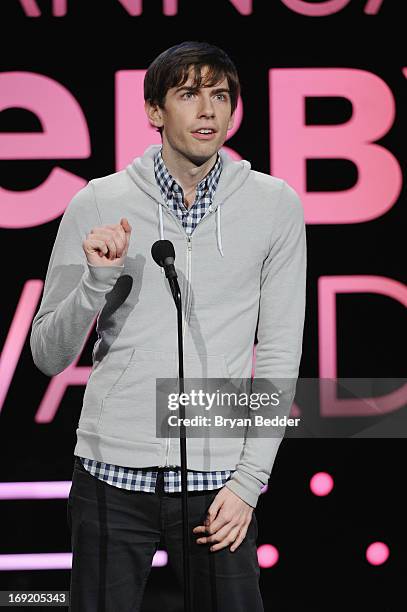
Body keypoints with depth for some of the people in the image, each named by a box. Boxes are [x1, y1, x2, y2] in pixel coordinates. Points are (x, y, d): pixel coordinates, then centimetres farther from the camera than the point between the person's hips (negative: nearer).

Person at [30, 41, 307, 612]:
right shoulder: (96, 205, 1)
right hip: (111, 477, 0)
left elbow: (279, 356, 2)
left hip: (216, 478, 0)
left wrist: (248, 480, -4)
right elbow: (48, 356, 4)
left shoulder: (275, 205, 1)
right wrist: (98, 278, -13)